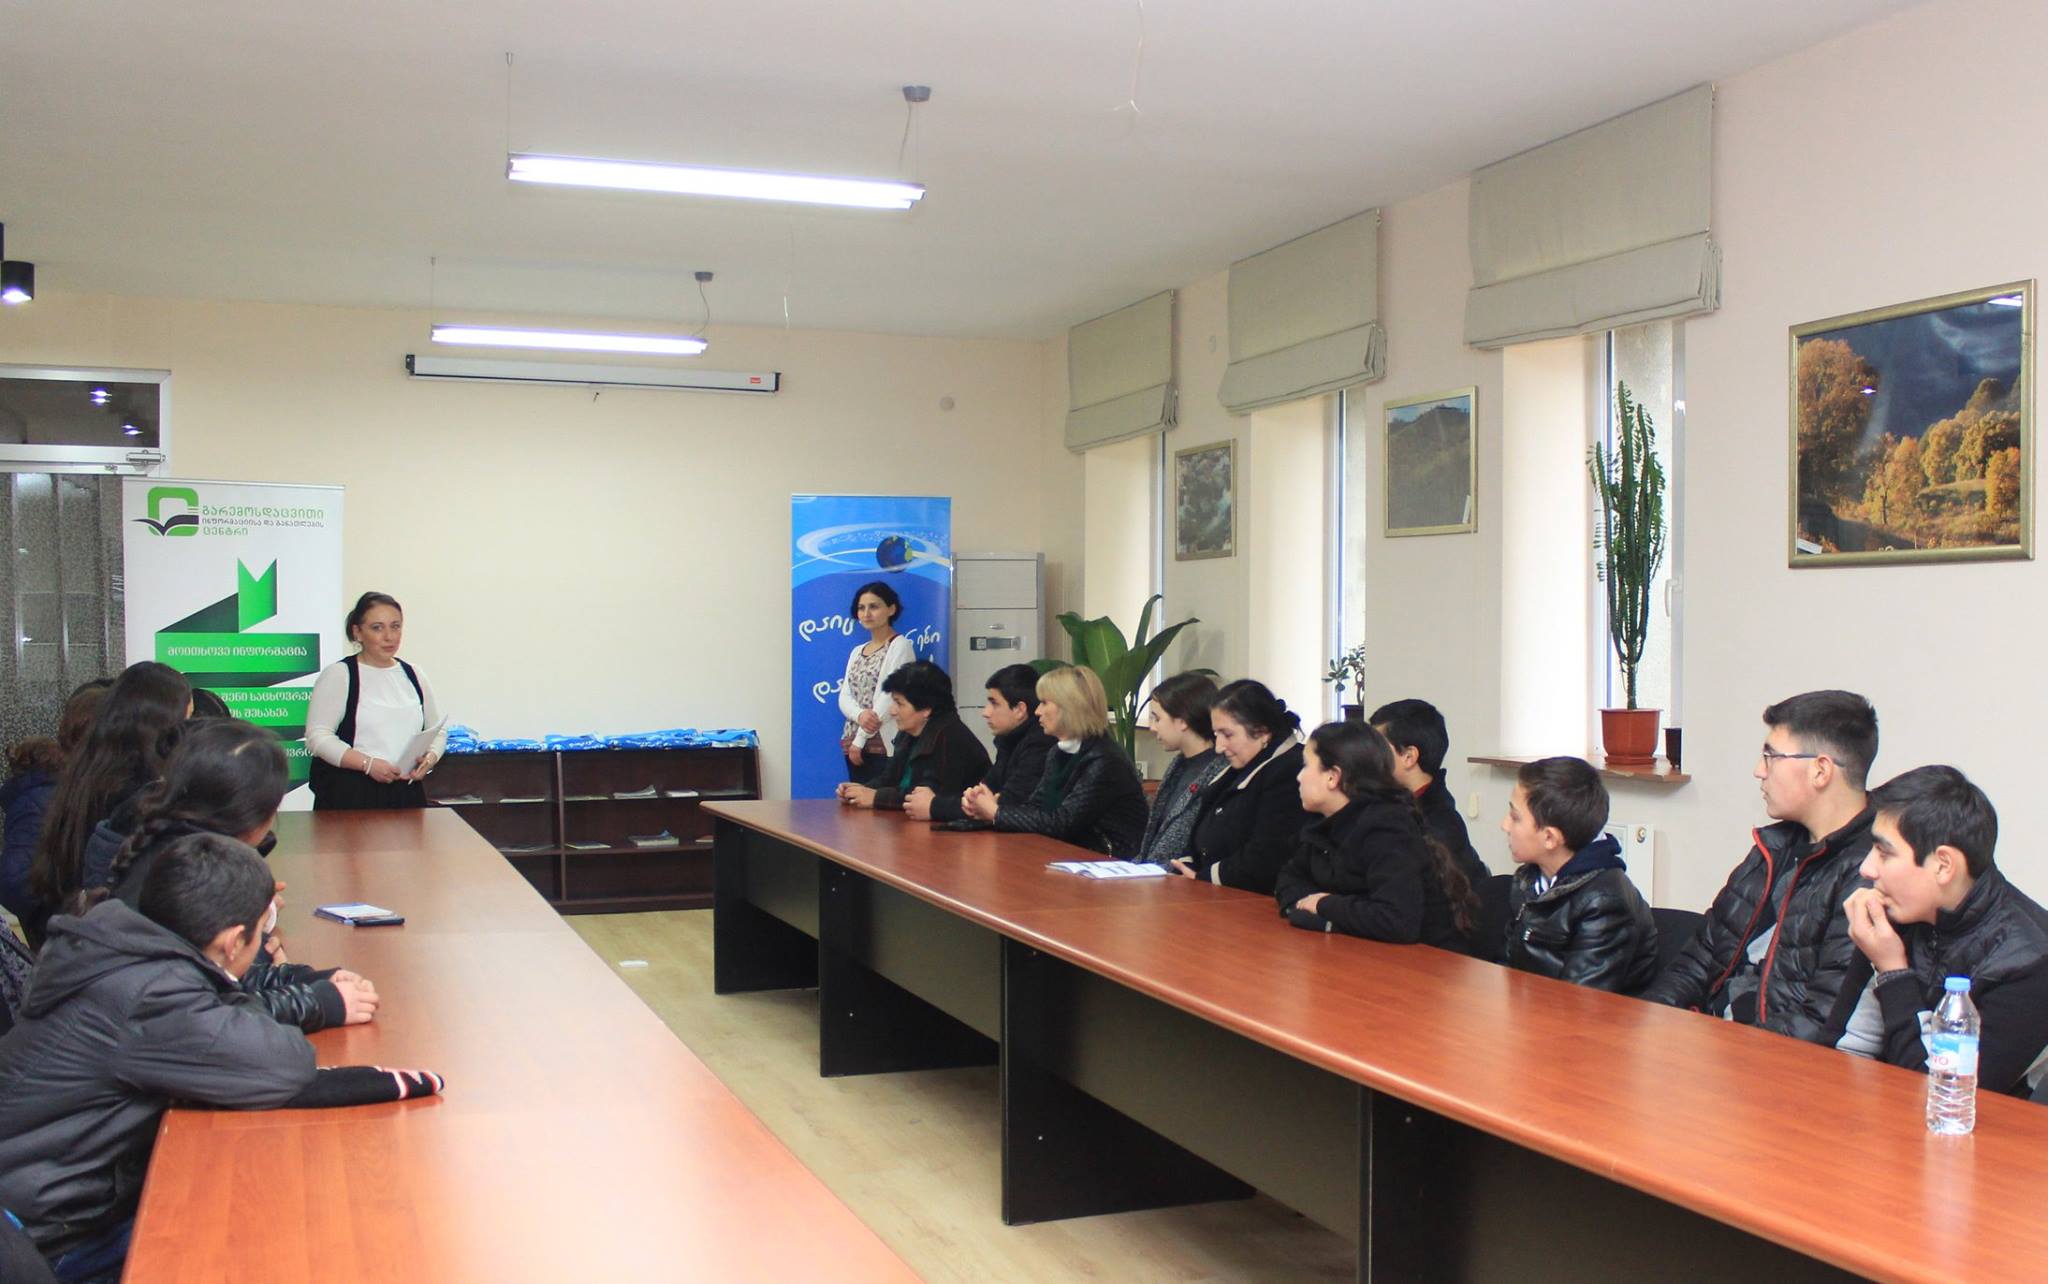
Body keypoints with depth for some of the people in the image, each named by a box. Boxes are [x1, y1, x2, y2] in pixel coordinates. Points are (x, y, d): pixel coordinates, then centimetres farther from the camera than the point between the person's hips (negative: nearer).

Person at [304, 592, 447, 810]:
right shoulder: (338, 675, -1)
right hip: (348, 795, -4)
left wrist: (429, 759, -3)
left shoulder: (413, 676, 14)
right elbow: (317, 736, -10)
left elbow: (437, 732, 19)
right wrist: (368, 764, -20)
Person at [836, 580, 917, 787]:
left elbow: (888, 698, -11)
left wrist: (860, 740, -11)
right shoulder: (857, 652, 18)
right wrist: (860, 715, -15)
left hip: (884, 745, -7)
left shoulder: (900, 646, -4)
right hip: (854, 743, 7)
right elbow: (844, 697, 9)